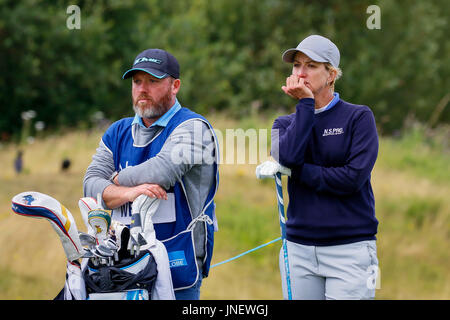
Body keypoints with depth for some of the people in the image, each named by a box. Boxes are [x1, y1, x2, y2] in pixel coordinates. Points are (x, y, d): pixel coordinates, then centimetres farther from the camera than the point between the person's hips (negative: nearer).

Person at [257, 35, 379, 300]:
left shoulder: (359, 117, 1)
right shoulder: (285, 123, 13)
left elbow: (354, 176, -12)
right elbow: (288, 155, -10)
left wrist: (296, 171, -9)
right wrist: (305, 103, -6)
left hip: (350, 249, -4)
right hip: (299, 250, 4)